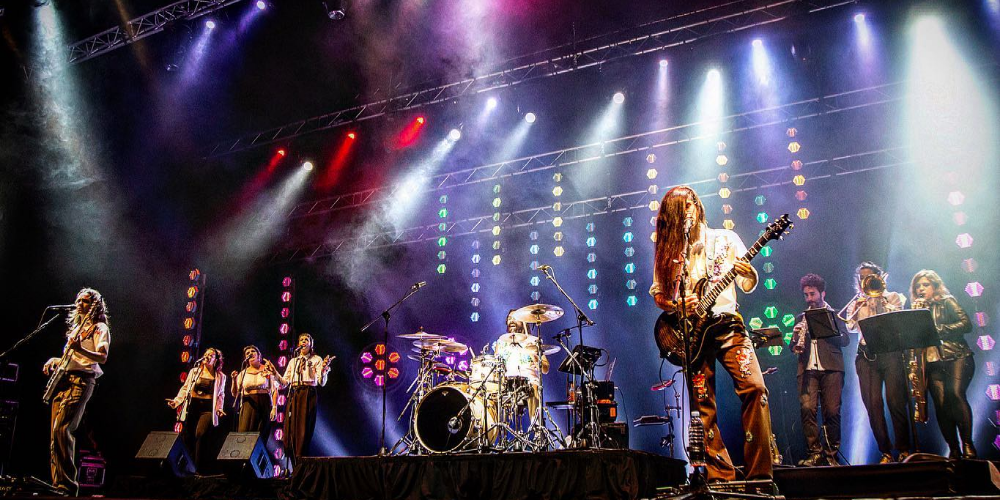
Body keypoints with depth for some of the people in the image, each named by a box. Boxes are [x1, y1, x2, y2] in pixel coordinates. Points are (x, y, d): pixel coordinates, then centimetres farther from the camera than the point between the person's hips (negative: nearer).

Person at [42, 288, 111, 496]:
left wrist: (80, 349, -30)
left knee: (62, 429, -21)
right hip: (63, 379, 9)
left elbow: (102, 357, -14)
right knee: (55, 433, 3)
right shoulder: (76, 327, 25)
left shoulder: (100, 328, 1)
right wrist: (54, 360, 14)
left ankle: (68, 485, -20)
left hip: (81, 380, -8)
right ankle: (58, 483, 7)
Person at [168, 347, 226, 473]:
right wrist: (176, 401, -3)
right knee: (187, 437, -3)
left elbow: (221, 394, 13)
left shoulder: (220, 376, 9)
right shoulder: (194, 371, 11)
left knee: (201, 434, -22)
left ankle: (201, 469, -12)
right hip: (192, 406, 2)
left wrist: (219, 408, -2)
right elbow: (185, 388, 11)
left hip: (208, 408, -2)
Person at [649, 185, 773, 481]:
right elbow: (657, 294, 13)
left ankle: (759, 473, -10)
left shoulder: (724, 239, 7)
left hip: (726, 324, -1)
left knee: (755, 388, -17)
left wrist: (748, 274, -17)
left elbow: (748, 286, 6)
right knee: (704, 405, -1)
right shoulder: (669, 250, 10)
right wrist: (677, 306, -7)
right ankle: (721, 476, 7)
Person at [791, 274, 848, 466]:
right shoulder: (802, 318, 21)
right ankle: (814, 453, -8)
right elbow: (794, 346, 18)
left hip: (831, 368, -2)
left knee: (832, 411, -7)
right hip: (807, 369, 2)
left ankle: (831, 454, 5)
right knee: (807, 409, -13)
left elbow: (844, 340, -1)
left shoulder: (835, 314, 12)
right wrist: (796, 343, -5)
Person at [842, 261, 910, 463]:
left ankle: (904, 449, 0)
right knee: (873, 404, -5)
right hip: (867, 355, 2)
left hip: (890, 353, -2)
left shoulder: (892, 297, 15)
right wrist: (856, 310, -6)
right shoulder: (856, 303, 20)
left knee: (895, 401, -10)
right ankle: (885, 451, 1)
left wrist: (879, 299, -3)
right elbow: (851, 327, 8)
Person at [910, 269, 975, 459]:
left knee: (956, 394, -23)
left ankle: (968, 445, -20)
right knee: (940, 403, -9)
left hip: (956, 357, -4)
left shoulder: (947, 302, 9)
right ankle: (953, 450, -4)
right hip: (932, 362, 4)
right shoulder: (917, 309, 20)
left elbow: (966, 324, -5)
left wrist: (938, 329, -13)